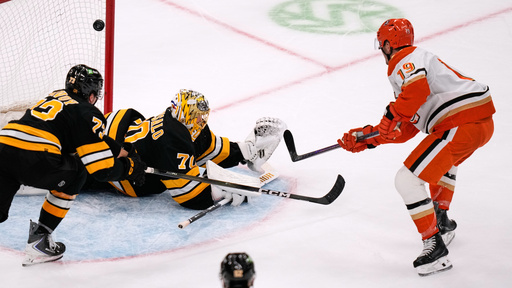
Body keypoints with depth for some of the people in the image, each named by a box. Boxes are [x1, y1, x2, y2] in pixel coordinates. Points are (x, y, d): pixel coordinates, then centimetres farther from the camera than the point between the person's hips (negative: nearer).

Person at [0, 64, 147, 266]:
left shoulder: (57, 97, 31)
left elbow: (94, 139, 40)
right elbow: (103, 170, 5)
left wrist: (125, 152, 44)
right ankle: (39, 240, 17)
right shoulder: (88, 113, 8)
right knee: (76, 173, 21)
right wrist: (128, 168, 24)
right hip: (33, 160, -6)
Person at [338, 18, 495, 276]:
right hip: (483, 122, 11)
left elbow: (417, 88, -26)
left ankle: (435, 246, -10)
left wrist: (392, 115, -17)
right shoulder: (420, 60, 30)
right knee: (442, 159, 41)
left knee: (407, 180, -9)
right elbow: (404, 130, 28)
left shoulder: (406, 60, -1)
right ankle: (442, 221, 46)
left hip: (459, 126, -11)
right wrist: (367, 138, 26)